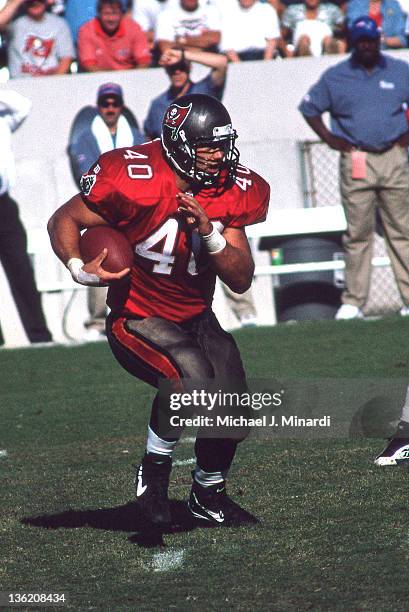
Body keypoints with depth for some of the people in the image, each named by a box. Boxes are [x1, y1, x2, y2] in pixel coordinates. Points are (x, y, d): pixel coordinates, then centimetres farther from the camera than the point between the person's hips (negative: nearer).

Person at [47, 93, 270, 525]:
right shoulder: (136, 182, -23)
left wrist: (209, 233, -23)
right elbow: (64, 220, -10)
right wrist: (79, 269, -29)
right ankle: (154, 473, -8)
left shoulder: (230, 193, -6)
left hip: (197, 321, 6)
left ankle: (208, 495, 30)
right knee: (193, 380, -32)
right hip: (139, 323, -6)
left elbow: (241, 280, -7)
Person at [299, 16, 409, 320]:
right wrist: (329, 138, 6)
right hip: (356, 162, -1)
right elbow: (309, 107, 17)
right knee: (357, 234, -2)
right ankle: (353, 302, 0)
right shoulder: (335, 77, 7)